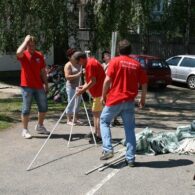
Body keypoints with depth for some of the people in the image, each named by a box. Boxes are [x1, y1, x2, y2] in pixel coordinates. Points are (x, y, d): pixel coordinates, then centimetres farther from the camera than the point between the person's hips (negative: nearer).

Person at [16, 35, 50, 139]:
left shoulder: (39, 55, 7)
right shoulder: (24, 55, -4)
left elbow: (43, 71, 12)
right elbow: (18, 52, -30)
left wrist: (46, 84, 9)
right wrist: (26, 40, -20)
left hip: (39, 86, 5)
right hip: (27, 86, -4)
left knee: (43, 108, 11)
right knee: (26, 109, 0)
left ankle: (40, 126, 31)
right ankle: (25, 130, 12)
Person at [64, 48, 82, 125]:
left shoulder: (78, 64, 11)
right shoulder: (68, 65, -9)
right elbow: (67, 76, -19)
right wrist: (77, 75, -24)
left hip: (78, 86, 7)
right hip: (71, 86, -7)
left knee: (78, 102, 10)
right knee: (71, 103, -5)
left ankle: (76, 119, 20)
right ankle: (69, 120, 3)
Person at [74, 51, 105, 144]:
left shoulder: (90, 64, -17)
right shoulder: (90, 62, 15)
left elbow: (93, 81, -21)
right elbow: (90, 80, 17)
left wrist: (83, 90, -14)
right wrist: (83, 87, 4)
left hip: (99, 92, -11)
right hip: (98, 92, 11)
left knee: (97, 112, -8)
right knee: (95, 112, 17)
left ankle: (99, 136, -5)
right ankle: (96, 133, 26)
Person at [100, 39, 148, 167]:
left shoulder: (115, 61, -4)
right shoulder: (137, 64, 6)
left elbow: (108, 80, -11)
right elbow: (144, 84, 7)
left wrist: (103, 95, 0)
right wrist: (143, 99, 19)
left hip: (115, 99, -3)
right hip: (130, 101, 3)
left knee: (104, 121, 15)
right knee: (130, 129, 9)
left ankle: (108, 150, 1)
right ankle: (130, 158, 11)